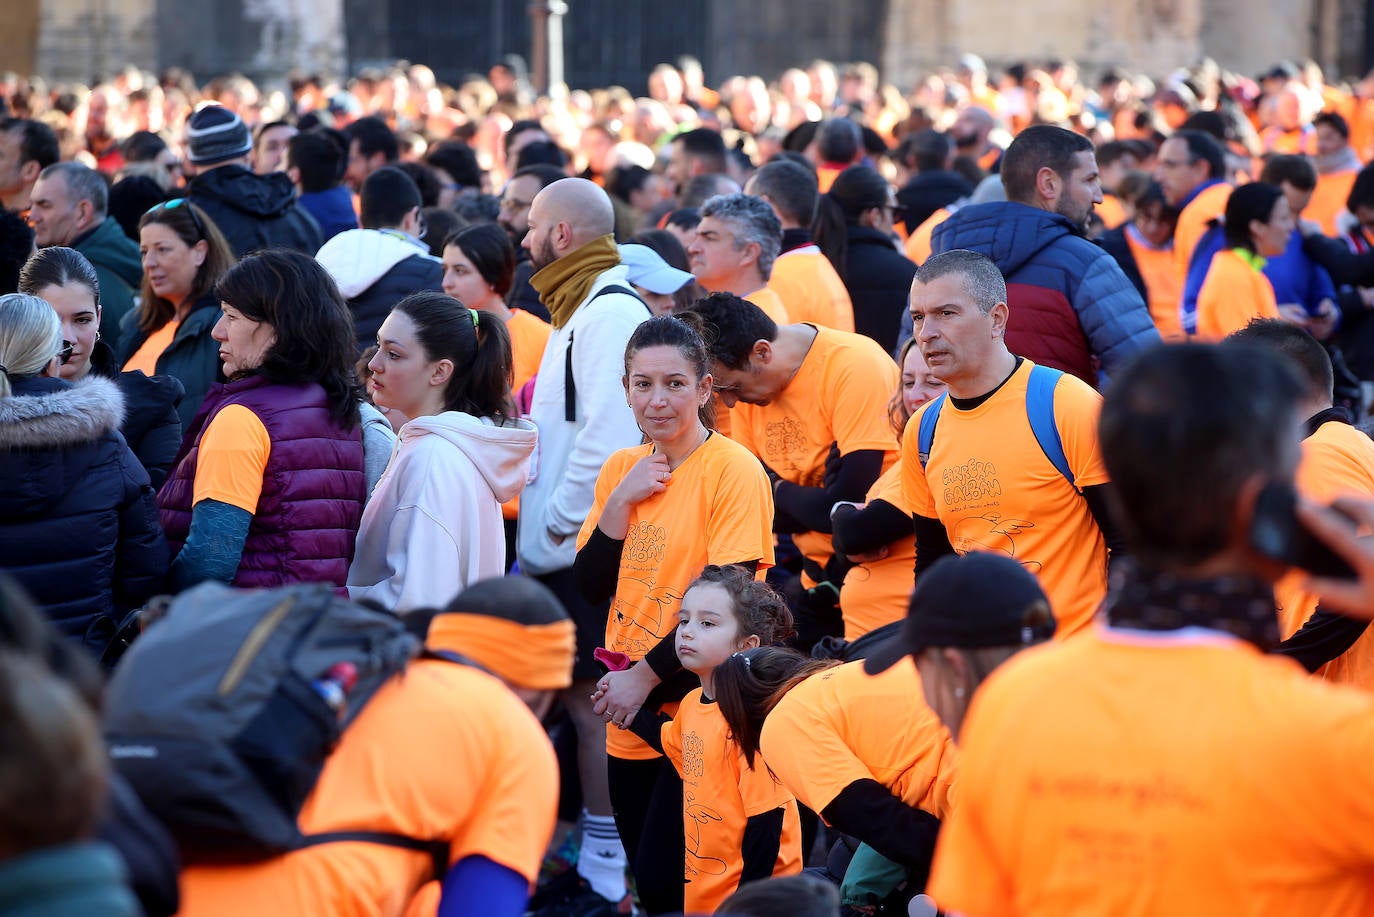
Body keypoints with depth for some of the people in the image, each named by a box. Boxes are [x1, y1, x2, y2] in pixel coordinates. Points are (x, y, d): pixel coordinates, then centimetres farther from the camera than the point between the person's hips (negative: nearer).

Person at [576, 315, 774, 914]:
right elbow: (592, 586, 5)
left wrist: (647, 675, -13)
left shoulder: (733, 469, -11)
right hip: (631, 719, 6)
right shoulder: (621, 469, 9)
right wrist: (621, 500, -8)